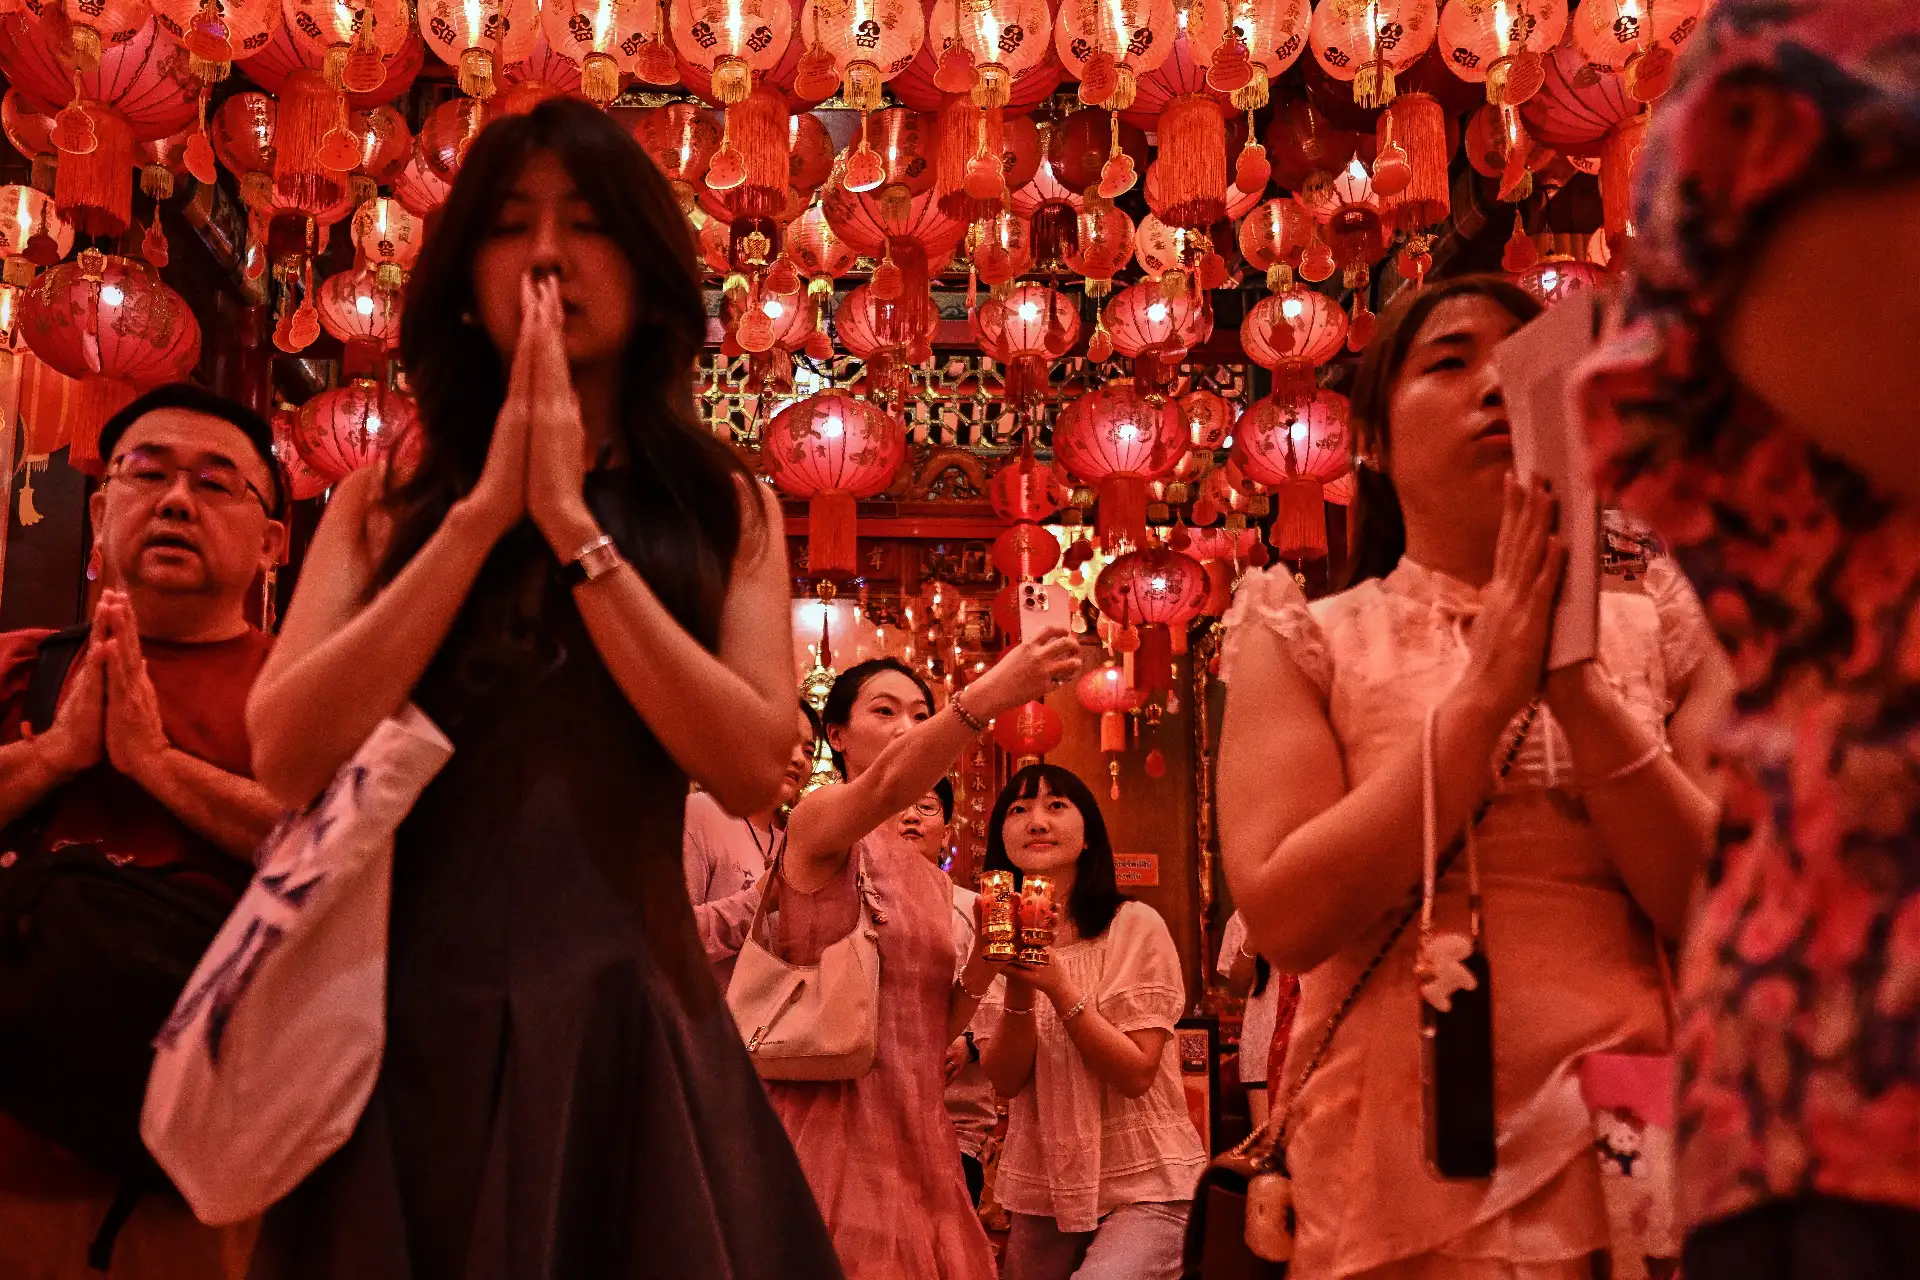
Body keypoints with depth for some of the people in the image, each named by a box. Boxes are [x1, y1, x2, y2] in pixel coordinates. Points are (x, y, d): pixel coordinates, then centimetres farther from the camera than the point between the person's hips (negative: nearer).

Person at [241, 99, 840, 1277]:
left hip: (625, 1011, 0)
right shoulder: (388, 506, 9)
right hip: (413, 1005, 1)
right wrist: (484, 512, -8)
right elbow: (288, 754, -6)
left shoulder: (723, 510, 7)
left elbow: (751, 768, -8)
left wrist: (575, 526, -10)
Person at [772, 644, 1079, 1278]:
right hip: (830, 1127, -7)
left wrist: (982, 964, -2)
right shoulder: (815, 821, -7)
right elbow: (886, 787, -31)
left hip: (916, 1140, 7)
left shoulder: (935, 883, 15)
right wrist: (985, 694, -46)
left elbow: (928, 1036, 15)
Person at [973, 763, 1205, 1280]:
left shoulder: (1135, 927, -9)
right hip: (1042, 1188, 5)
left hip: (1144, 1187, -5)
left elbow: (1136, 1074, -13)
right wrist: (1019, 986, -19)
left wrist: (1058, 985, -23)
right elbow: (1005, 1080, -3)